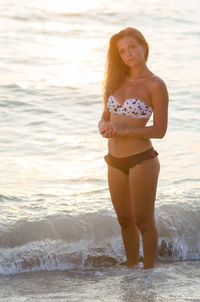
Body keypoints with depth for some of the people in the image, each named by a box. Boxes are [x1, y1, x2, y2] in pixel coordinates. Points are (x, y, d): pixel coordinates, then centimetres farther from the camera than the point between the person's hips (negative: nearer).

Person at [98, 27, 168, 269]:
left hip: (141, 160, -6)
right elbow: (104, 117, 13)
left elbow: (159, 130, -13)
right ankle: (131, 268, 29)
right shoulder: (118, 81, 9)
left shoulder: (155, 85, -9)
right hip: (115, 161, 6)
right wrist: (104, 127, -11)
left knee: (143, 221, 2)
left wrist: (123, 130, -21)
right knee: (125, 221, 16)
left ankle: (149, 270, 14)